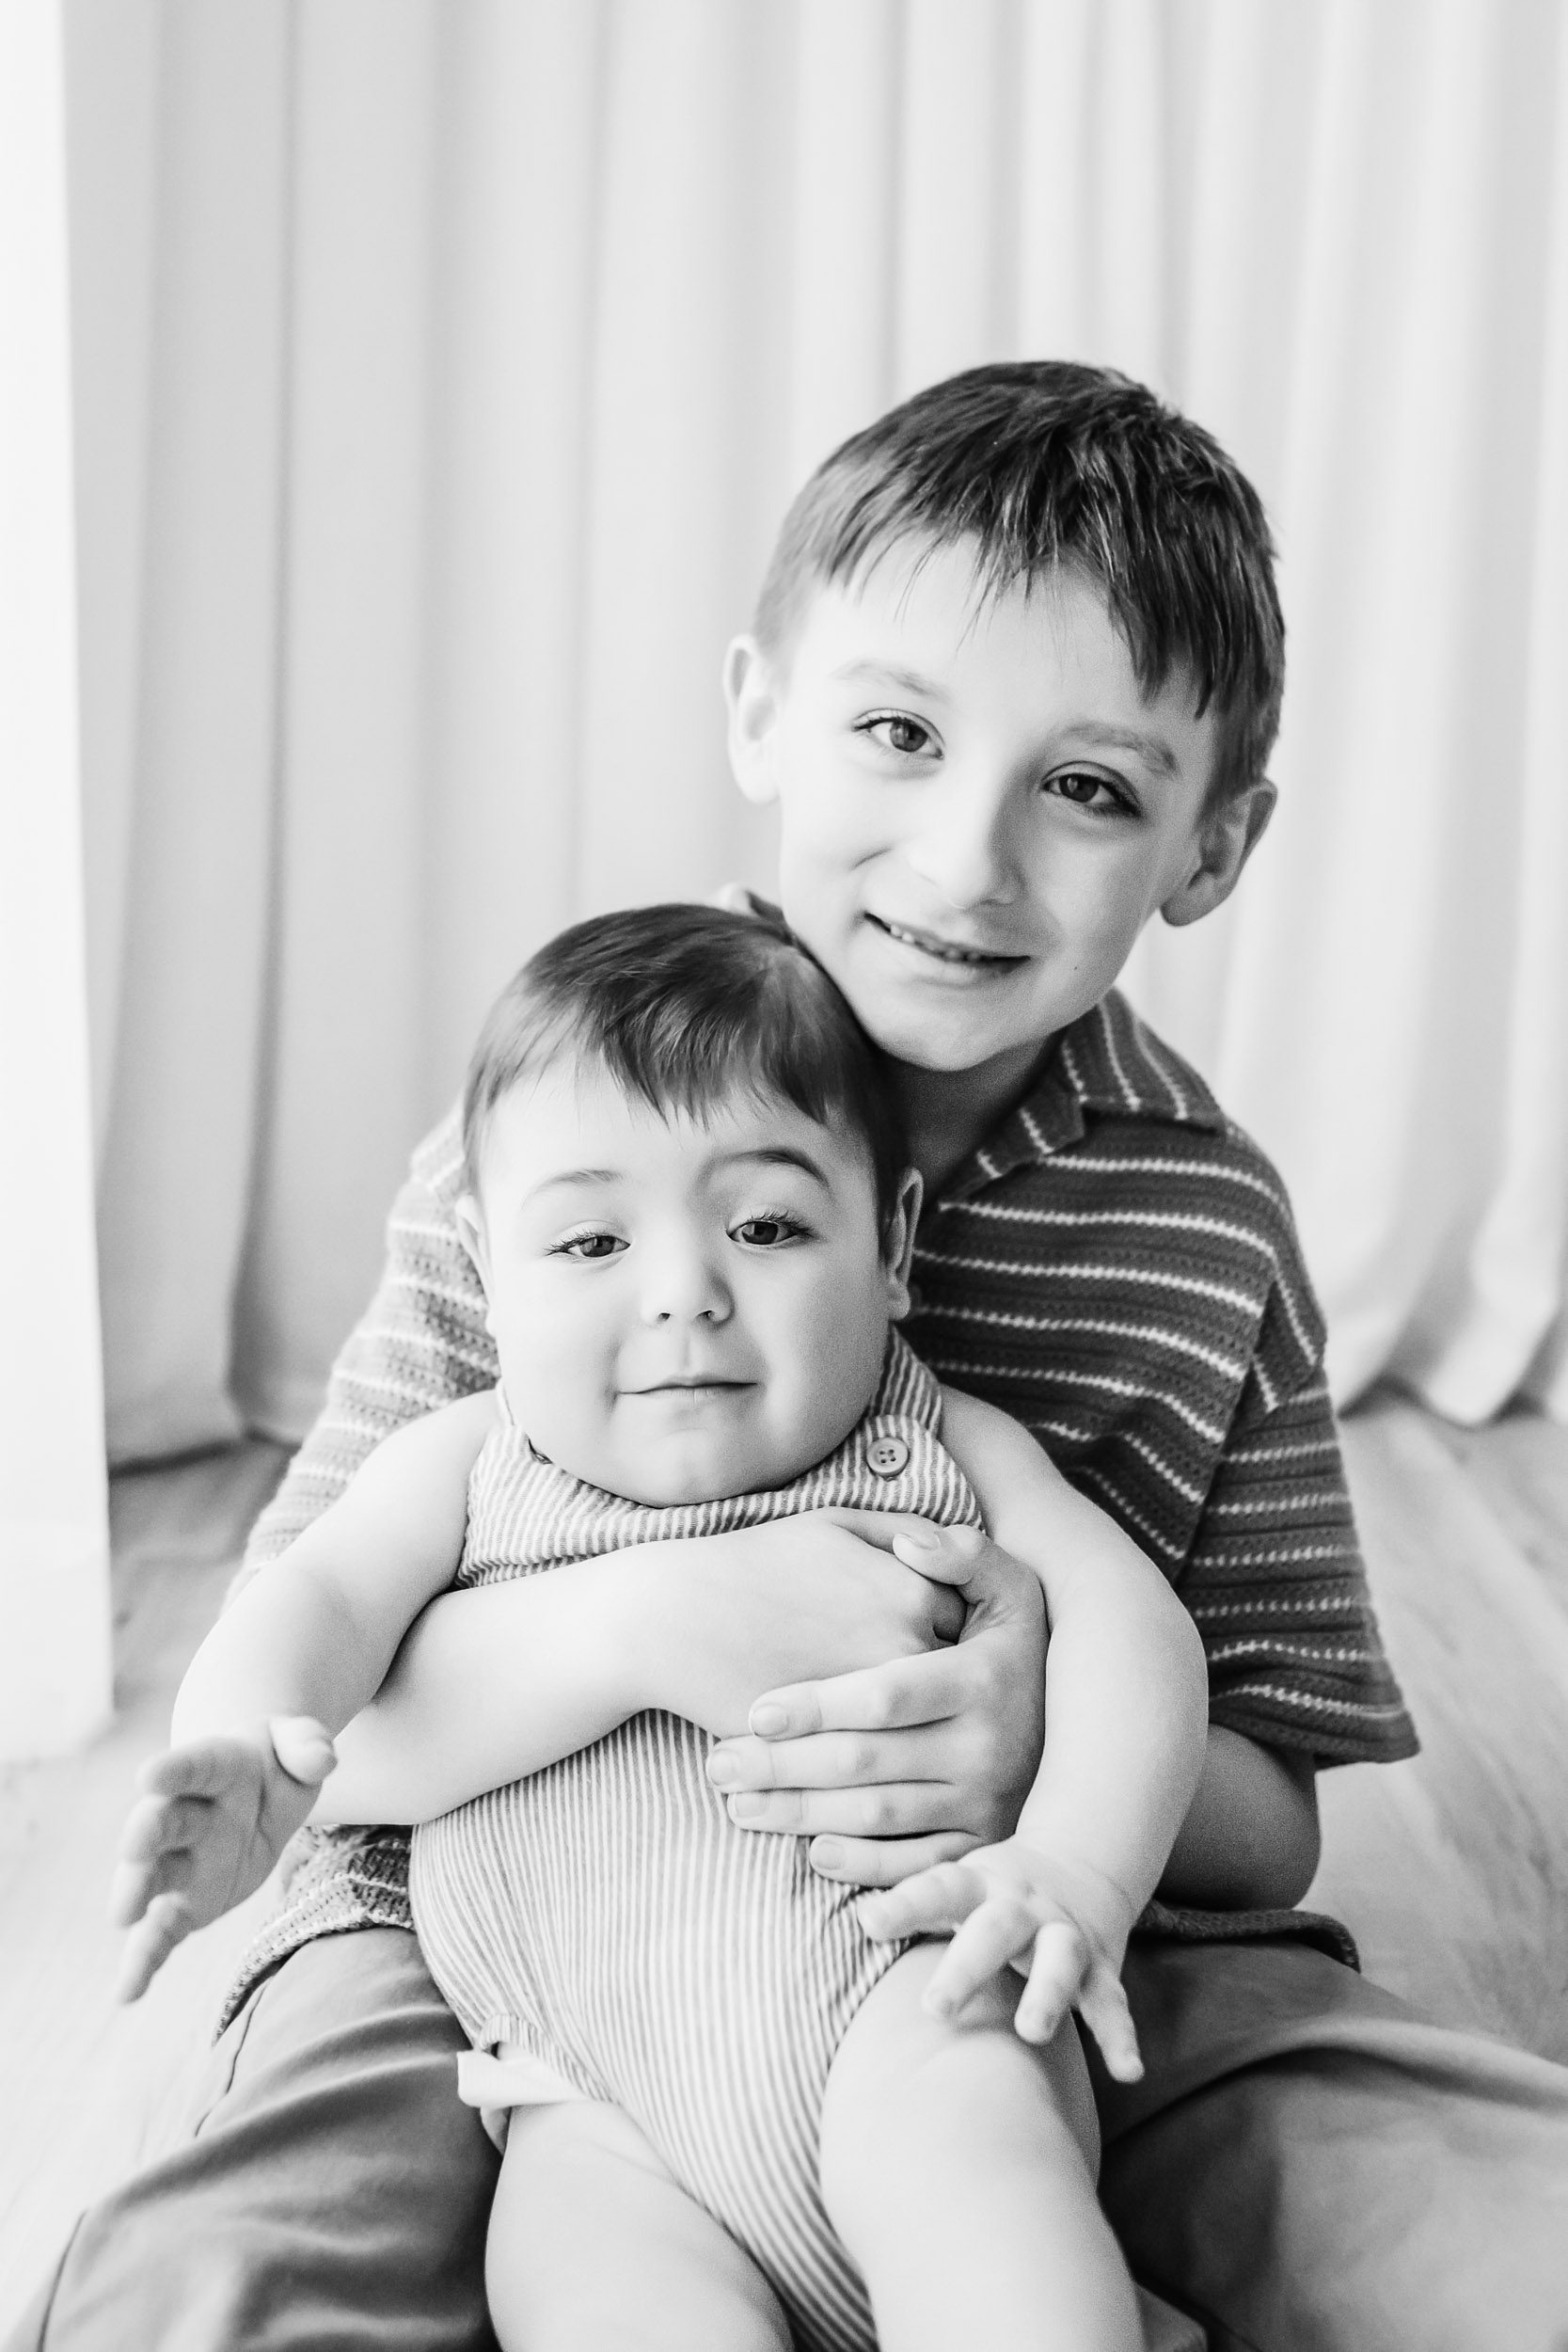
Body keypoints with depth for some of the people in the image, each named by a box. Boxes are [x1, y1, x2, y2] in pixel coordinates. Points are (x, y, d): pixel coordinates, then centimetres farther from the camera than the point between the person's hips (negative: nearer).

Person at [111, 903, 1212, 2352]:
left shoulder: (944, 1449, 9)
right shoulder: (467, 1469, 11)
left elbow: (1128, 1627, -1)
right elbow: (321, 1598, -5)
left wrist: (1076, 1870, -20)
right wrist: (235, 1750, -29)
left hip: (900, 2009, -1)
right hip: (607, 2108, 1)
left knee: (942, 2103, -33)